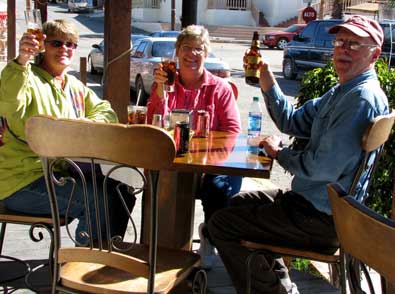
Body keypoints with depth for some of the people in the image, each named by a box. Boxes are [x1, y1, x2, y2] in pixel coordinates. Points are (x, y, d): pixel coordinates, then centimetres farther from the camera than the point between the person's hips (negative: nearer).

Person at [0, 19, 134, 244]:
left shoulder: (75, 86, 18)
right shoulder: (28, 79, -6)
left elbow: (106, 111, 15)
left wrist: (89, 124, -8)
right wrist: (21, 61, -40)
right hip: (23, 182, -8)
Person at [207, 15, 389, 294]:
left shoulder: (363, 98, -24)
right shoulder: (342, 92, 10)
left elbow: (323, 169, -28)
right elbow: (292, 121, 12)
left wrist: (279, 152, -9)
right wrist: (266, 79, 0)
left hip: (320, 219, -11)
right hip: (314, 202, 11)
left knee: (221, 224, -6)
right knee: (240, 203, 26)